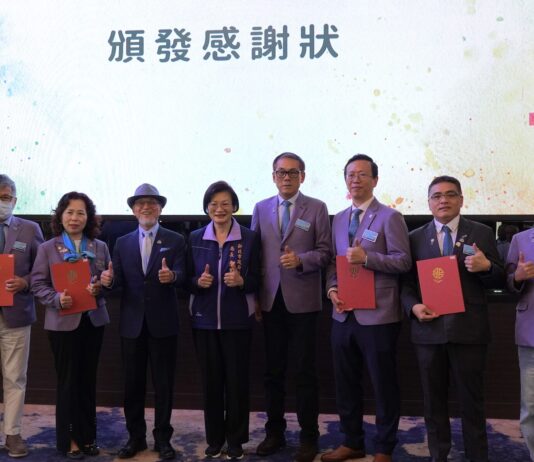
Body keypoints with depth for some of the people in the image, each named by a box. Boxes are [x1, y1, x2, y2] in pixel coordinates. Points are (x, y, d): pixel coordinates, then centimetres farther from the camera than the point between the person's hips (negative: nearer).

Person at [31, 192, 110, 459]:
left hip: (94, 320, 3)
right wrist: (57, 299, -20)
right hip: (63, 322, -3)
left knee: (88, 379, 12)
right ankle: (69, 439, 18)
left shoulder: (100, 247, 6)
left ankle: (87, 436, 25)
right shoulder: (47, 248, -1)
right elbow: (37, 284, -3)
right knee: (68, 381, 5)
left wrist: (101, 287, -13)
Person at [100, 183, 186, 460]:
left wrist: (172, 276, -34)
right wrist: (109, 280, -23)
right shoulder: (122, 243, 9)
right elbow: (119, 280, -1)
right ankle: (136, 437, 26)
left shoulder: (175, 240, 1)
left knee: (163, 384, 7)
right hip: (132, 323, 3)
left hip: (163, 323, -2)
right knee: (132, 384, 11)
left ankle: (162, 438, 21)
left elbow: (181, 276, -11)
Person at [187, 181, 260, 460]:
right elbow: (188, 279, 7)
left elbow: (256, 281, -1)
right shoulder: (195, 238, 5)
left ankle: (236, 439, 20)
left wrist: (241, 281, -21)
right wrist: (198, 281, -15)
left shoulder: (249, 238, -1)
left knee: (237, 380, 4)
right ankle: (214, 439, 24)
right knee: (210, 381, 9)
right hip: (204, 320, 2)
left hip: (237, 320, -2)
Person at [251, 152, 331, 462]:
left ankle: (309, 436, 18)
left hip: (302, 300, -3)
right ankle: (275, 431, 26)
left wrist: (301, 259, -21)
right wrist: (254, 296, 4)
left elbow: (325, 252, -2)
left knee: (305, 371, 5)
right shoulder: (261, 209, 10)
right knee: (274, 370, 12)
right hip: (271, 300, 3)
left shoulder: (317, 208, 0)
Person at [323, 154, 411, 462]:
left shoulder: (389, 217, -5)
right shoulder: (339, 219, 14)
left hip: (377, 316, -6)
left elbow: (403, 261, -11)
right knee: (346, 383, 15)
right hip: (344, 315, 6)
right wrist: (332, 287, -2)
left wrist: (366, 257, -22)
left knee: (384, 385, 6)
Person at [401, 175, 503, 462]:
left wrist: (486, 267, -17)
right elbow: (406, 283, 8)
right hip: (429, 329, 2)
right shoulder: (415, 238, 7)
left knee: (472, 401, 7)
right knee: (433, 401, 12)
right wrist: (413, 306, -11)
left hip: (469, 329, -1)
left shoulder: (482, 233, 4)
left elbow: (498, 281, 4)